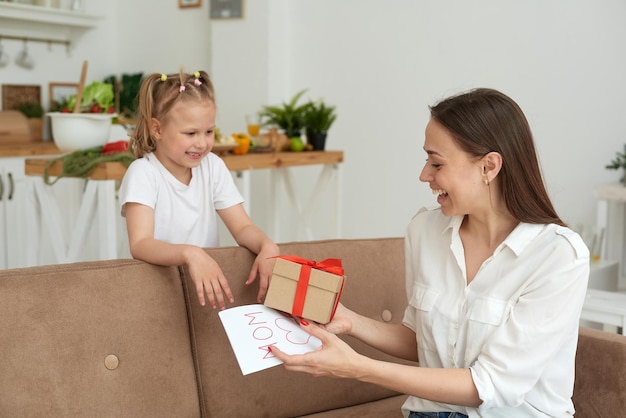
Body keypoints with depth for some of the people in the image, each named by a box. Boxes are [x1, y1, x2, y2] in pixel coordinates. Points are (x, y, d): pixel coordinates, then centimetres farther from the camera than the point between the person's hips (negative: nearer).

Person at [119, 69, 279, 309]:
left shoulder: (213, 167, 4)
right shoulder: (143, 173, -10)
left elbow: (242, 227, 2)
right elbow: (140, 244, -22)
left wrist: (267, 246, -20)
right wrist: (190, 254, -40)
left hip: (209, 276, 5)